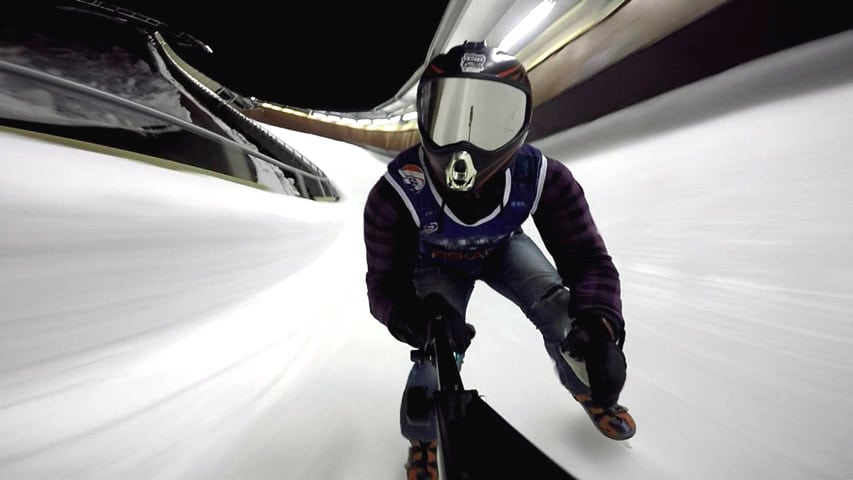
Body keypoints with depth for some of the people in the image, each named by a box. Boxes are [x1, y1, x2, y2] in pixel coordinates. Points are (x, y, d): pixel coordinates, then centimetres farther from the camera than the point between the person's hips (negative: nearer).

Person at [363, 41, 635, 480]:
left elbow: (587, 258, -26)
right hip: (438, 263, -1)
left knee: (563, 311, -16)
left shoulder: (540, 178, -33)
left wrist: (598, 324, -46)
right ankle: (422, 439, 23)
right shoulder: (396, 194, -37)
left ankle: (591, 392, 22)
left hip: (501, 248, 2)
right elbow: (385, 284, -29)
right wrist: (417, 318, -52)